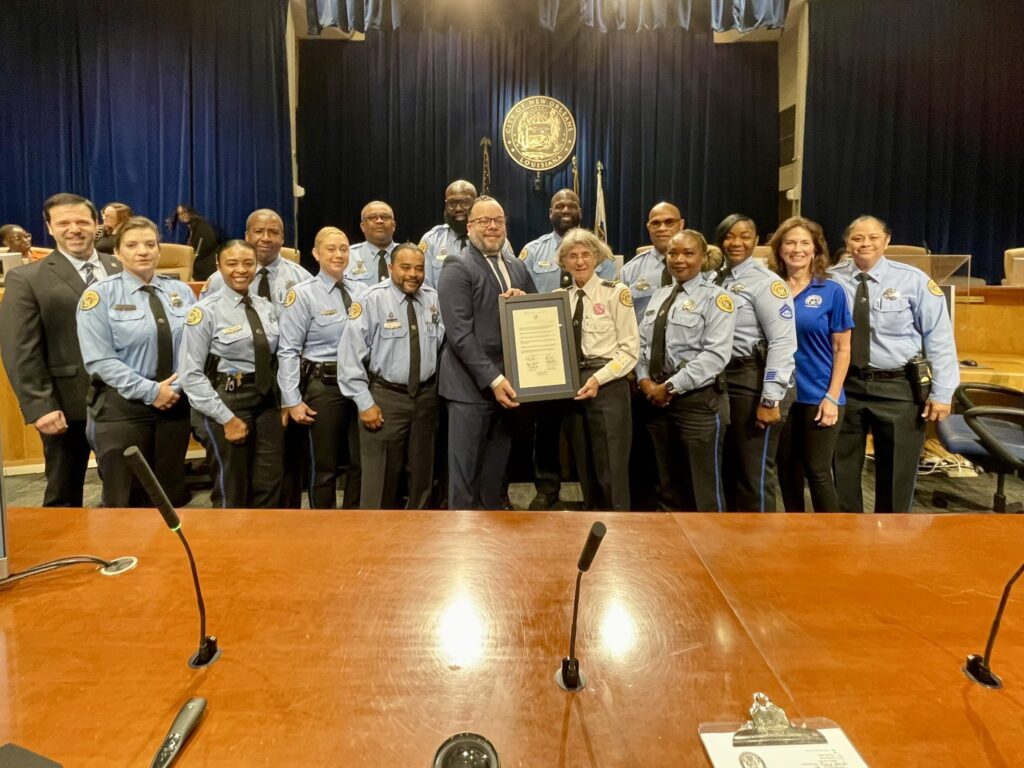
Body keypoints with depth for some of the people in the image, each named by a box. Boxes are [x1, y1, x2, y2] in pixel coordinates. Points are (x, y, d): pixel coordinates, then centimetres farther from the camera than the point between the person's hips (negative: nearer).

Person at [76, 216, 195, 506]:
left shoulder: (181, 291, 7)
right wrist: (150, 391, -16)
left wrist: (177, 387, -11)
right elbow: (100, 359, -11)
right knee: (126, 500, 6)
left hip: (176, 403, 4)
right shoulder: (100, 294, -4)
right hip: (122, 406, -3)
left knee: (171, 497, 14)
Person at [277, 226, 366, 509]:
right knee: (324, 466, 9)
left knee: (360, 462, 13)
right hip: (323, 385, -4)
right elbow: (288, 351, -7)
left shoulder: (361, 291, 6)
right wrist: (292, 400, -12)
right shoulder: (303, 294, -5)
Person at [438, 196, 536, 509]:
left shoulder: (517, 267, 15)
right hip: (472, 386, -6)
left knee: (496, 471, 15)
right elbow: (459, 333, -15)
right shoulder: (457, 266, -7)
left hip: (506, 382, 6)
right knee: (465, 473, 3)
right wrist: (492, 379, -20)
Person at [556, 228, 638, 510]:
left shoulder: (615, 291, -4)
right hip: (572, 387, 5)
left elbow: (630, 349, -7)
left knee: (611, 471, -1)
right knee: (585, 470, 14)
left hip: (608, 387, -5)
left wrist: (598, 378, -17)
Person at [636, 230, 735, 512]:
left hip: (698, 400, -6)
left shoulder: (715, 297, -6)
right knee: (669, 487, 17)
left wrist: (671, 386, -17)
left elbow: (715, 355, -17)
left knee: (705, 489, 4)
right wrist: (645, 380, -5)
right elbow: (642, 343, 12)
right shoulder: (659, 296, 15)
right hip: (658, 399, 6)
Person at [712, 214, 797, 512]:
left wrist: (770, 398, -20)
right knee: (728, 467, 17)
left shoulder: (766, 282, -8)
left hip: (753, 381, -7)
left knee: (755, 472, 2)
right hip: (721, 379, 7)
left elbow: (783, 342, -16)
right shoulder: (718, 280, 12)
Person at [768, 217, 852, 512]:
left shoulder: (831, 291, -3)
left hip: (818, 397, -3)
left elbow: (842, 349, -2)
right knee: (787, 470, 12)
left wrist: (832, 397, -10)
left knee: (817, 471, 2)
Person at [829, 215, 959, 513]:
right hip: (845, 385, 1)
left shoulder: (913, 280, -4)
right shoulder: (831, 279, -2)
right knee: (843, 468, 12)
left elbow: (939, 337, -3)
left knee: (896, 473, 12)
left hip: (898, 388, -1)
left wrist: (942, 392, -8)